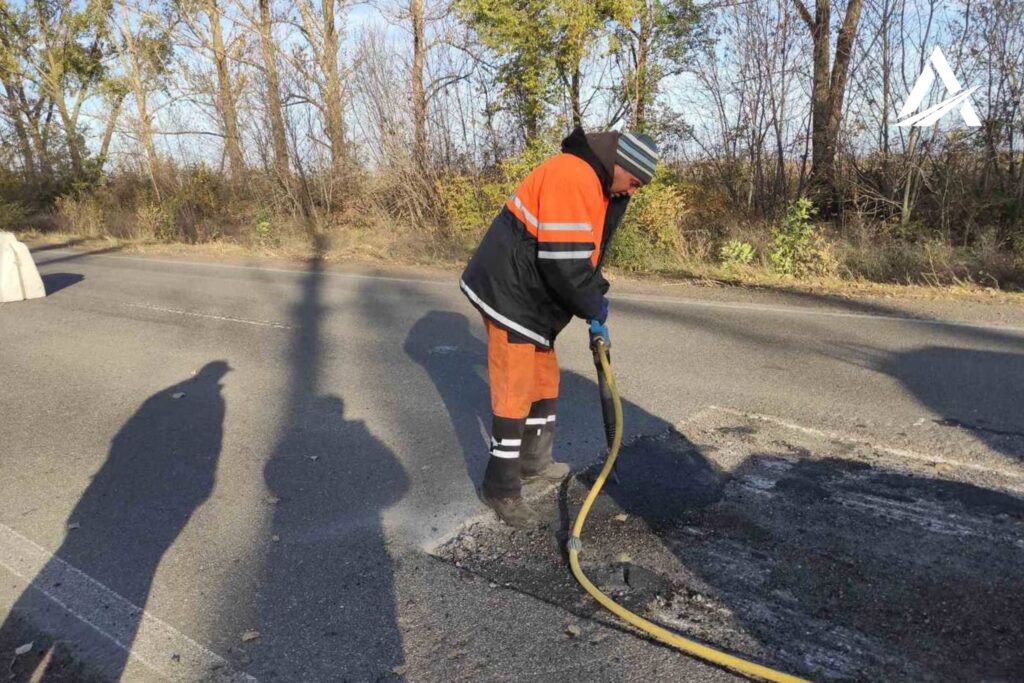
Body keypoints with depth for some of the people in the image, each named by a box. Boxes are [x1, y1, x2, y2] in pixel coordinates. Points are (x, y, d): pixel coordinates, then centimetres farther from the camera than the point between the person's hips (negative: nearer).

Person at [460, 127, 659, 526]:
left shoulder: (595, 183, 12)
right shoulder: (572, 176, -23)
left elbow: (583, 252, 20)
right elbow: (563, 261, -28)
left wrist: (598, 296, 6)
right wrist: (593, 307, -13)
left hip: (530, 298, 11)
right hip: (508, 295, -11)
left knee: (544, 381, 19)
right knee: (515, 393, -5)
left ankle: (534, 462, 35)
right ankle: (501, 489, 7)